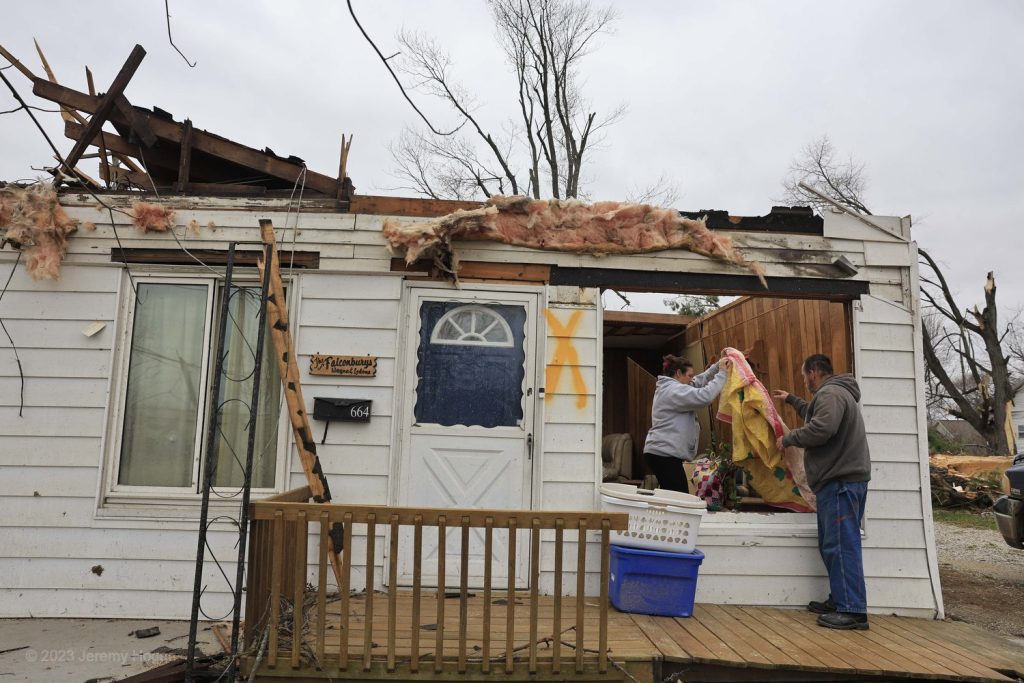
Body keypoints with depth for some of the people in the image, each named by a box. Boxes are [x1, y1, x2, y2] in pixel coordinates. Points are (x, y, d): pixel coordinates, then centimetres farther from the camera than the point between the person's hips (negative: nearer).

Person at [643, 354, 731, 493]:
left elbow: (698, 381, 26)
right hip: (664, 454, -11)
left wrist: (717, 366, 15)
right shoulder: (674, 390, -13)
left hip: (661, 452, 11)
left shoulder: (668, 387, 19)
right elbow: (705, 396, -23)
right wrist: (721, 373, -12)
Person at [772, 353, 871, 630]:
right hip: (838, 479, 11)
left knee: (841, 545, -12)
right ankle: (840, 600, 20)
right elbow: (816, 415, 44)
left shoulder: (831, 393, -12)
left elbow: (821, 428, -27)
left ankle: (853, 611, -10)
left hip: (842, 480, -11)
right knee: (831, 545, 14)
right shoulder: (833, 393, 23)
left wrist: (788, 438, -12)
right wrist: (792, 400, 47)